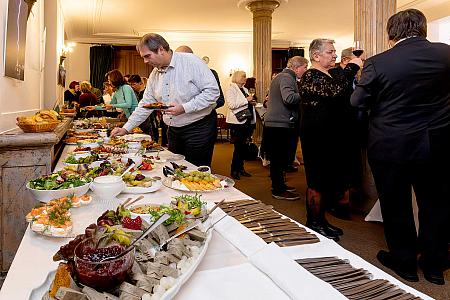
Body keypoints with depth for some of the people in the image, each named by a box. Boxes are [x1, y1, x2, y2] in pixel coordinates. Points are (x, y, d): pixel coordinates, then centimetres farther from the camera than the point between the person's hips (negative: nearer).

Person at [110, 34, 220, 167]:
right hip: (173, 130, 7)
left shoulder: (191, 62, -13)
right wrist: (126, 128, 11)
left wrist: (184, 108, -23)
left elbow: (212, 91, -18)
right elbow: (145, 105, 15)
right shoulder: (154, 75, 9)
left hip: (199, 128, -6)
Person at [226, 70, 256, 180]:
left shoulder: (245, 89, 19)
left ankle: (240, 168, 19)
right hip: (237, 121, -8)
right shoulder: (232, 89, -5)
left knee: (243, 146, 10)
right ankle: (234, 170, 3)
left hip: (247, 121, 8)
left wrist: (252, 102, 8)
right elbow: (231, 104, -18)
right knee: (238, 146, -6)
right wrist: (246, 100, -17)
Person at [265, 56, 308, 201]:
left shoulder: (282, 76, 22)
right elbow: (289, 98, -26)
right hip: (279, 124, -10)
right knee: (279, 157, -4)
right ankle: (279, 191, 3)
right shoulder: (286, 77, -11)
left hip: (274, 123, 10)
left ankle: (279, 185, 26)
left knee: (279, 157, 16)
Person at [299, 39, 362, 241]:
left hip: (331, 136, 10)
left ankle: (321, 220, 26)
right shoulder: (310, 76, -13)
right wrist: (352, 67, -16)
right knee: (317, 182, -2)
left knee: (327, 180, 14)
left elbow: (342, 100, 19)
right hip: (316, 137, -10)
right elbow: (336, 90, -28)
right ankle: (314, 225, 10)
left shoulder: (329, 75, 17)